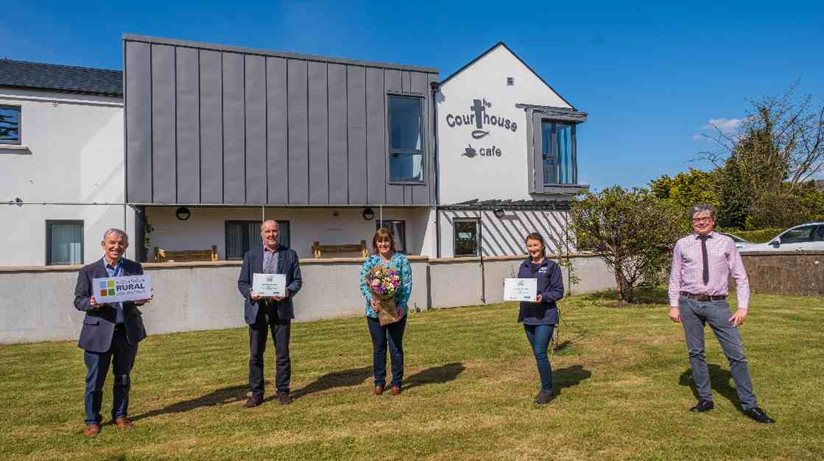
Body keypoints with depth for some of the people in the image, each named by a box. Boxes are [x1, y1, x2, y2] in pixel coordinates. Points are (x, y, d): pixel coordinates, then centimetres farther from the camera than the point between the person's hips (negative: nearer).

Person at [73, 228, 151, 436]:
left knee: (123, 378, 14)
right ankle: (92, 421, 21)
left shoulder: (135, 268, 6)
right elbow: (78, 301, 1)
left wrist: (141, 300, -17)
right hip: (99, 332, -2)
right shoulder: (89, 271, 0)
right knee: (94, 380, 4)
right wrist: (92, 303, -21)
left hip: (127, 331, 2)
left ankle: (120, 415, 30)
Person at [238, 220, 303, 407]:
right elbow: (242, 282, 7)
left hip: (281, 309, 0)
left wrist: (288, 292, -15)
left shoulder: (290, 254, 8)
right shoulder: (251, 255, 9)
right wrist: (250, 293, -13)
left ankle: (283, 392, 17)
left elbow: (297, 280, 5)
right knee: (255, 354, 5)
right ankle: (256, 393, 16)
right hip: (257, 309, 1)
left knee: (282, 353, 5)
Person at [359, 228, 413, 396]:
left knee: (396, 347, 7)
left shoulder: (402, 260, -1)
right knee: (378, 347, 11)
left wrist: (402, 304, -17)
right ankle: (379, 382, 24)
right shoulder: (369, 262, 4)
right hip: (375, 311, 2)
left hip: (396, 310, -1)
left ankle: (397, 382, 20)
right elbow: (363, 284, -1)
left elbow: (407, 284, -5)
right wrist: (370, 298, -20)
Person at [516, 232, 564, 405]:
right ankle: (546, 387, 28)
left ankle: (547, 390, 6)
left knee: (540, 353, -10)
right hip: (528, 315, 6)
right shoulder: (524, 267, 11)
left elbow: (559, 291, -5)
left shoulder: (552, 266, -4)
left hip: (545, 316, -6)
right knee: (537, 354, 14)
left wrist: (543, 297, -21)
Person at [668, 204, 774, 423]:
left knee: (736, 354, -1)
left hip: (717, 304, -1)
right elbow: (675, 277, 8)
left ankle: (749, 405, 12)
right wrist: (674, 305, 2)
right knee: (696, 353, 9)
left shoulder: (726, 243, 2)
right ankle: (705, 399, 23)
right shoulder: (682, 245, 4)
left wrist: (743, 307, -4)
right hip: (690, 304, 1)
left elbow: (740, 277, 3)